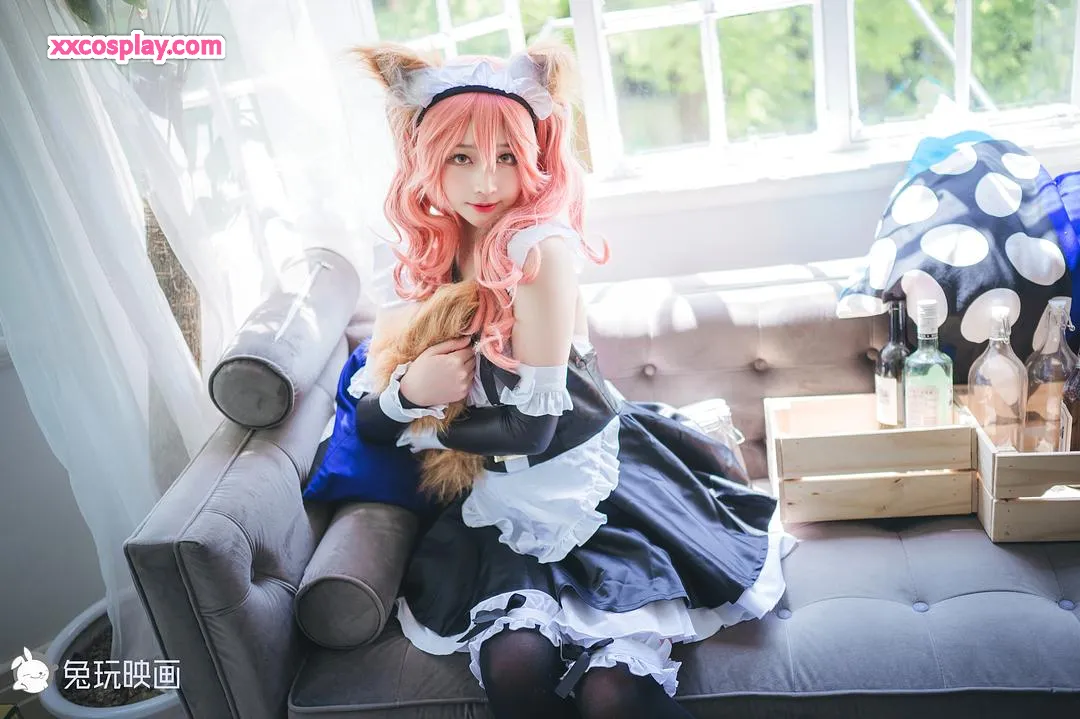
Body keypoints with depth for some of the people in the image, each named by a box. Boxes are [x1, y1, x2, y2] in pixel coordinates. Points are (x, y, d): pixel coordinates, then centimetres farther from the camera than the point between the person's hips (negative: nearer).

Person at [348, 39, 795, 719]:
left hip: (591, 481, -4)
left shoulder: (541, 247, -16)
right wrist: (410, 393, -16)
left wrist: (424, 427, -2)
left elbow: (534, 423, -15)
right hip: (502, 499, 4)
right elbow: (368, 422, 5)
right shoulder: (410, 261, 1)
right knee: (513, 663, -22)